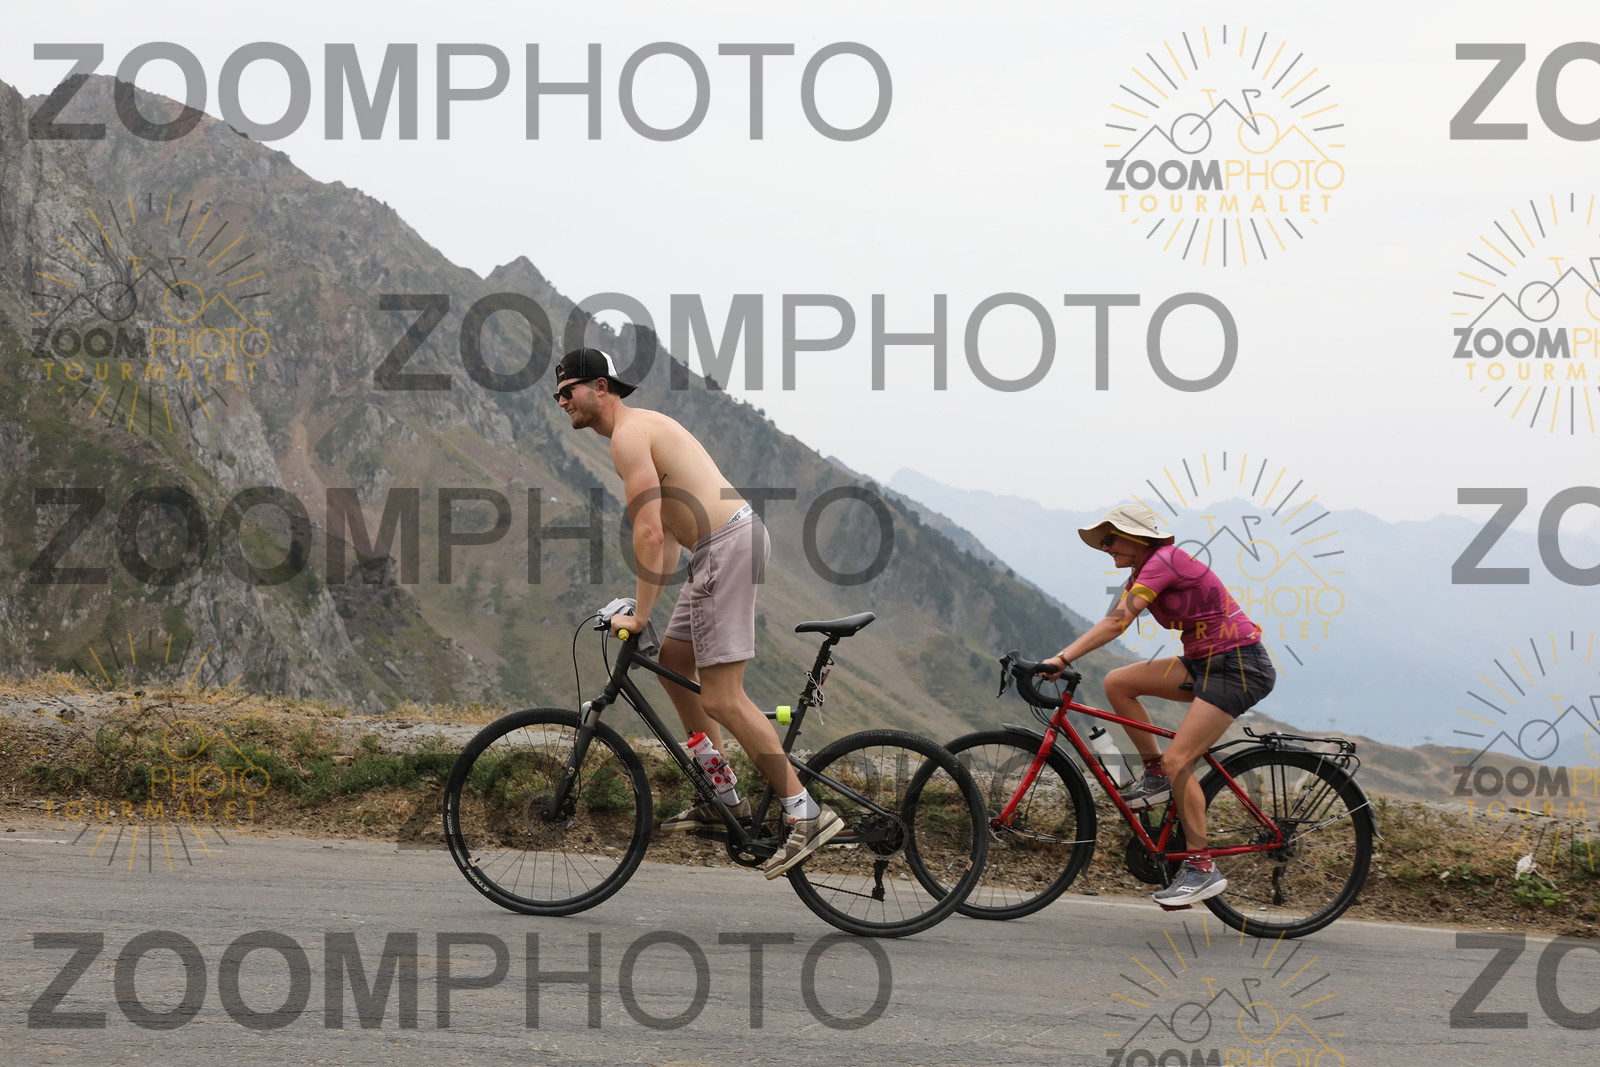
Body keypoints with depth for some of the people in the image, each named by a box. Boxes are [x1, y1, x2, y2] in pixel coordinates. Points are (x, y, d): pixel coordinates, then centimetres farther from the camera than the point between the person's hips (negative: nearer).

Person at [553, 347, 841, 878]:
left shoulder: (629, 434, -10)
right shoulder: (642, 427, 22)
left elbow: (649, 533, -18)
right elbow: (669, 529, 23)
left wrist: (640, 615, -14)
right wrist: (648, 604, 19)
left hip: (730, 543, -11)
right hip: (728, 541, 11)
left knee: (722, 698, -11)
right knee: (672, 661, 21)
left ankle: (806, 813, -11)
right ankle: (724, 794, 24)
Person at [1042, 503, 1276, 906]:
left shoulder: (1163, 562, -17)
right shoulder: (1143, 572, 12)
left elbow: (1116, 623, -25)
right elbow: (1111, 623, 6)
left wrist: (1063, 658, -29)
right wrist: (1060, 661, -4)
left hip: (1238, 667, -9)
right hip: (1206, 663, 10)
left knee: (1177, 760, -16)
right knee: (1116, 682, 0)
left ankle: (1202, 868, -9)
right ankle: (1156, 777, 9)